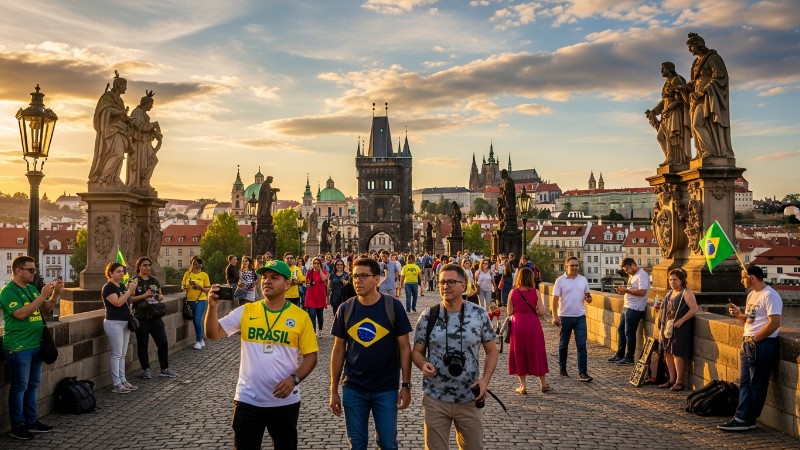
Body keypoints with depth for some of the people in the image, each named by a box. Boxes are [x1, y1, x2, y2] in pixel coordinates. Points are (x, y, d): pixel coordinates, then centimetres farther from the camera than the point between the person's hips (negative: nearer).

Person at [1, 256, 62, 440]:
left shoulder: (32, 288, 11)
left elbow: (45, 310, 13)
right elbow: (20, 314, -23)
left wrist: (56, 293, -2)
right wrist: (42, 296, -23)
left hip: (36, 345, 8)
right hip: (18, 347, -8)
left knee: (33, 385, 14)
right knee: (19, 387, 0)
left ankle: (31, 421, 23)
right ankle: (17, 426, 10)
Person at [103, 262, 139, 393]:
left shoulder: (122, 286, 13)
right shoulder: (108, 287, -11)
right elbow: (118, 302, -22)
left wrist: (132, 290, 5)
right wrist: (130, 290, -20)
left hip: (125, 322, 8)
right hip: (114, 323, -8)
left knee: (122, 354, 12)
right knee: (116, 354, -5)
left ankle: (122, 381, 17)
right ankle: (116, 384, -1)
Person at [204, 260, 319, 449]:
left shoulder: (300, 316, -5)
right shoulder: (245, 311, -1)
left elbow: (310, 356, -3)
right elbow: (214, 333, -4)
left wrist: (294, 379, -18)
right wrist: (212, 306, -20)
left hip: (285, 401, 0)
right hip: (248, 400, 0)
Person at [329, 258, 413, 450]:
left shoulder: (393, 306, -9)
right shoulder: (345, 309, -2)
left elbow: (404, 347, -4)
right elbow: (339, 350, 4)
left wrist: (406, 385, -7)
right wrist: (334, 390, 4)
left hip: (386, 389, -2)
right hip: (353, 389, 2)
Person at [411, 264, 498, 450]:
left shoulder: (479, 314, -4)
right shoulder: (428, 316, -4)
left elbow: (491, 351, 4)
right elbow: (417, 351, 4)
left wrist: (485, 380, -10)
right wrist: (423, 365, -18)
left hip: (469, 399, 0)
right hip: (435, 399, 0)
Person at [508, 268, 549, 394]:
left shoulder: (513, 292, -5)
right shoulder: (535, 292, -7)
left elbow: (509, 312, -3)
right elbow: (541, 312, -9)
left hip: (518, 325, 0)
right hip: (533, 325, 0)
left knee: (519, 354, 10)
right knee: (537, 353, 13)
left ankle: (523, 386, 13)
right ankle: (543, 384, 23)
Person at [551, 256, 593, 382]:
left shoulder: (583, 279, 6)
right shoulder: (560, 280, -4)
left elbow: (587, 296, 15)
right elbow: (555, 299, -6)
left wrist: (588, 298, -10)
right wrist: (555, 316, -13)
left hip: (580, 317, 2)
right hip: (565, 317, -2)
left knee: (582, 345, -5)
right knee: (563, 345, 11)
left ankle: (582, 373, -5)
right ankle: (562, 367, 30)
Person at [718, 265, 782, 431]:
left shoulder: (770, 296, -14)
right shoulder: (751, 295, 16)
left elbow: (774, 323, -21)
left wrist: (755, 339, -16)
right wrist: (738, 314, 3)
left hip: (762, 345, -9)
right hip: (747, 344, 10)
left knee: (757, 385, 1)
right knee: (744, 383, 8)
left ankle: (747, 420, 6)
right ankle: (742, 418, 11)